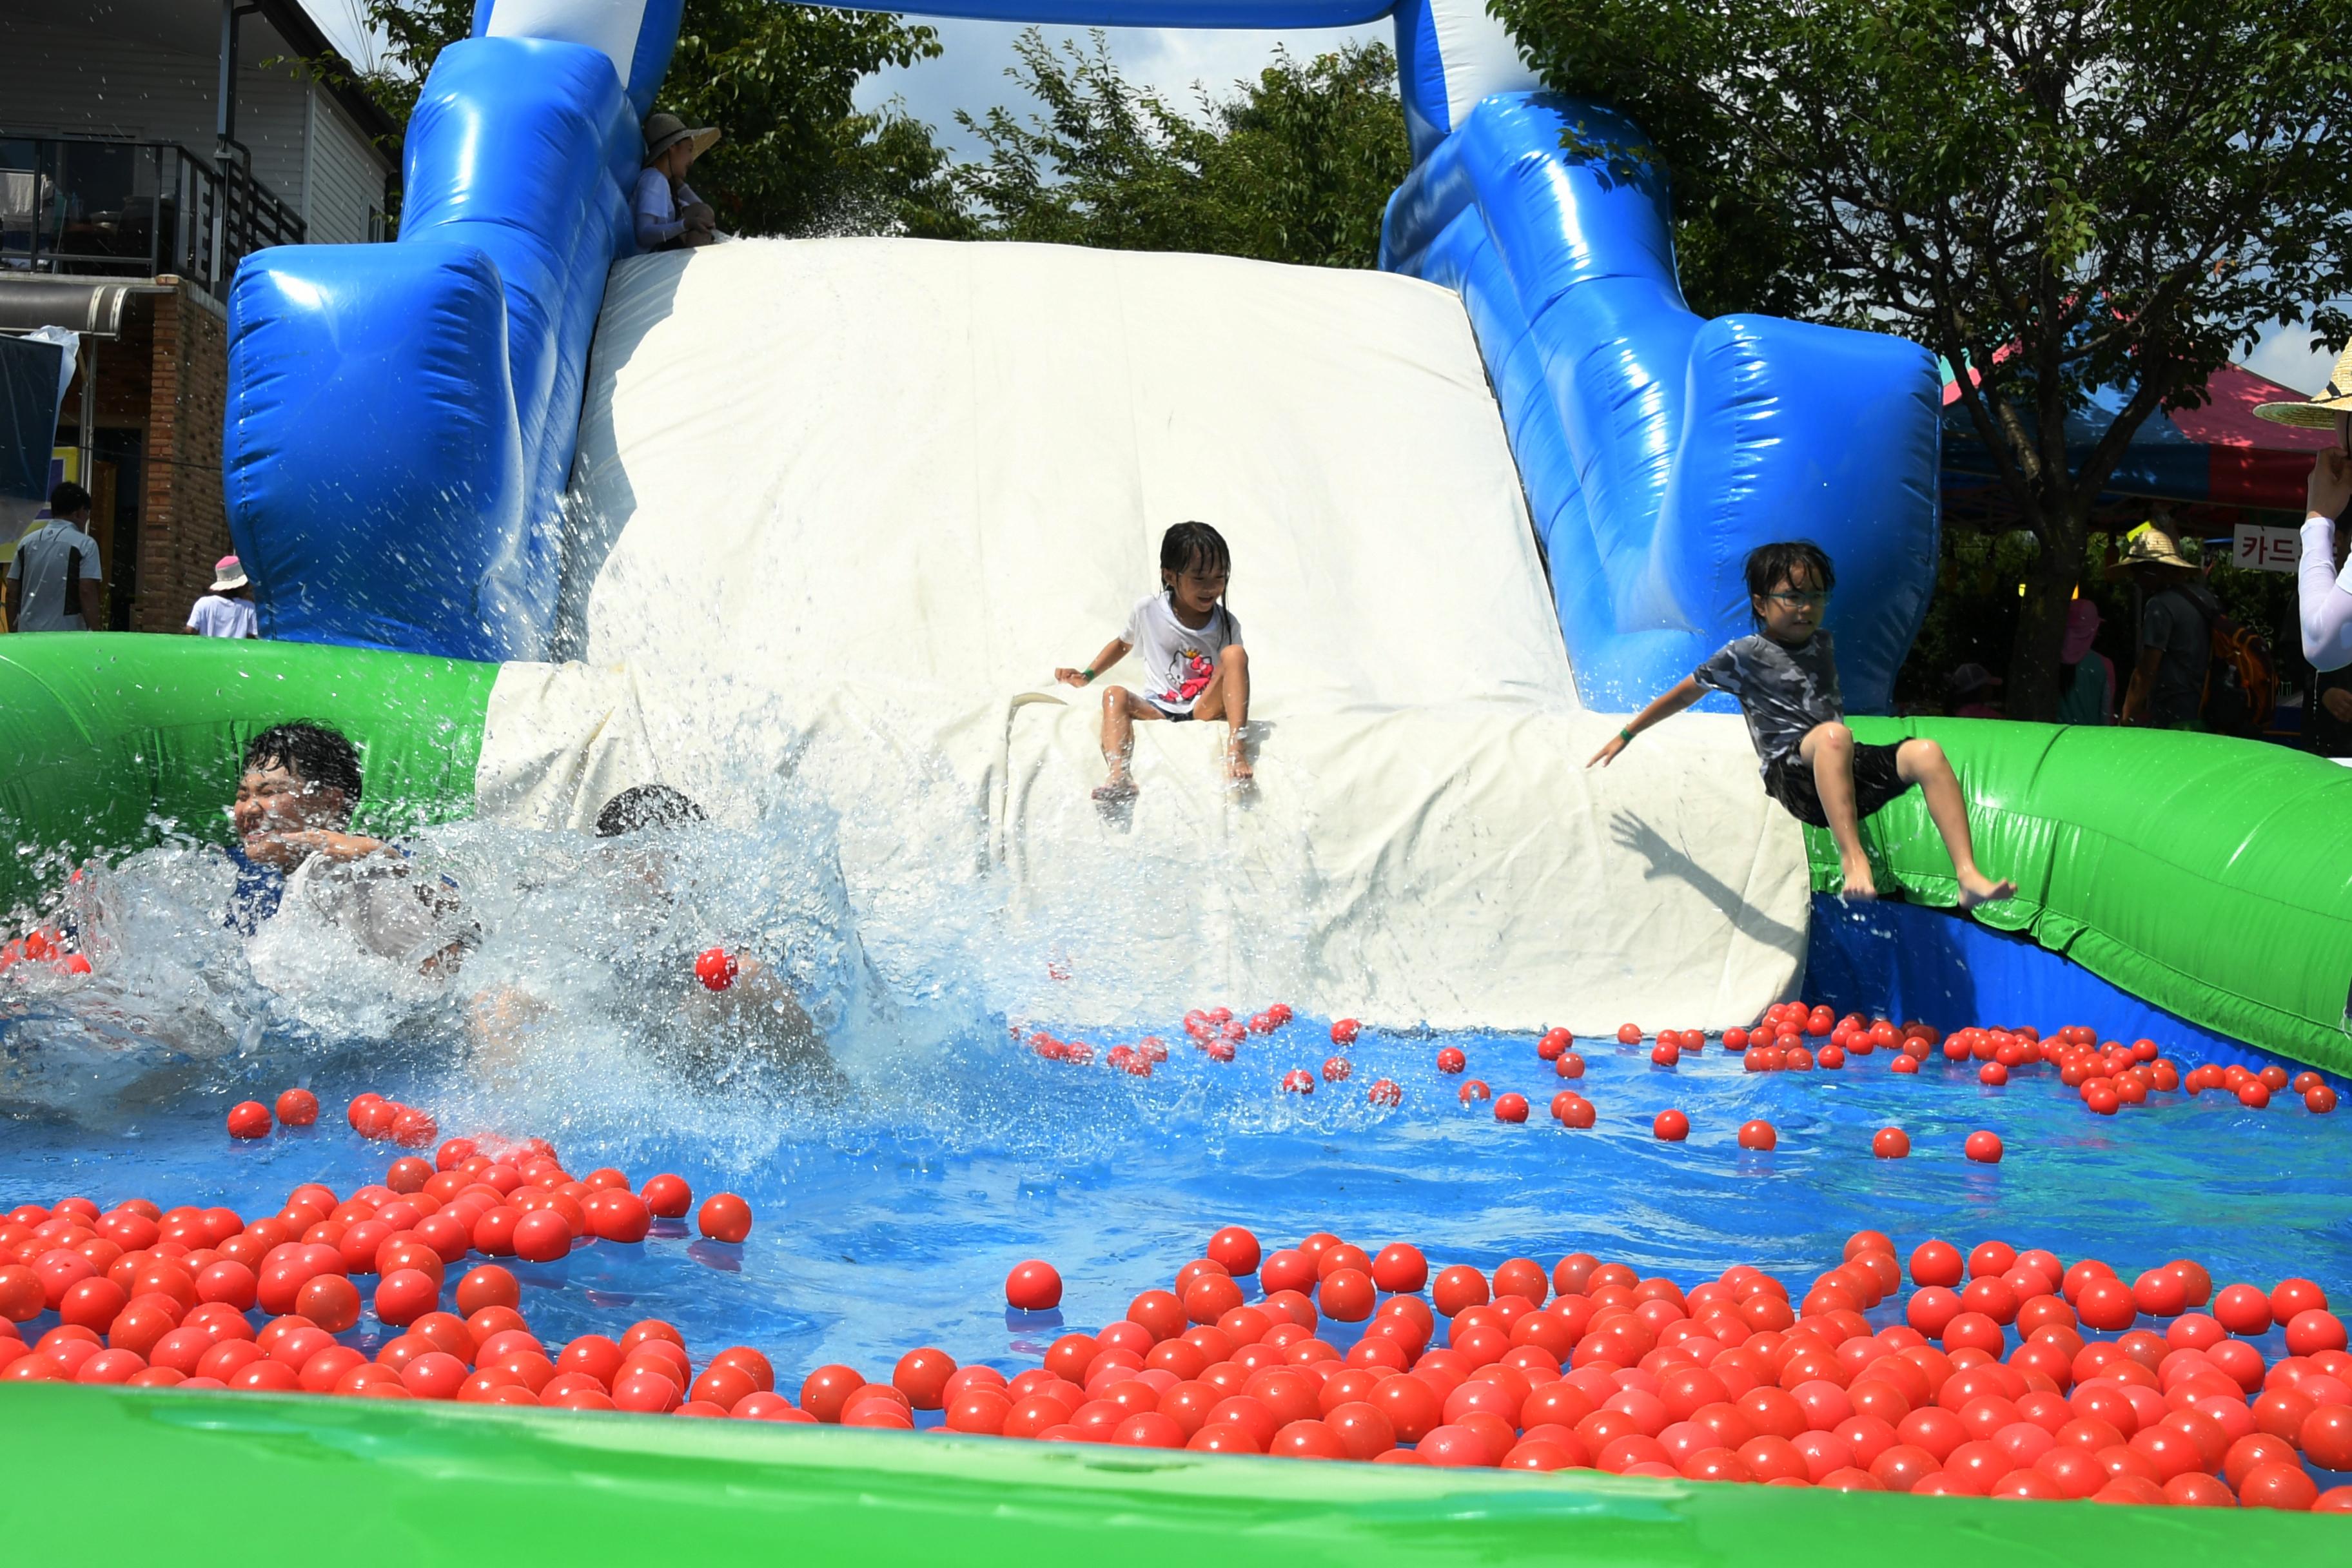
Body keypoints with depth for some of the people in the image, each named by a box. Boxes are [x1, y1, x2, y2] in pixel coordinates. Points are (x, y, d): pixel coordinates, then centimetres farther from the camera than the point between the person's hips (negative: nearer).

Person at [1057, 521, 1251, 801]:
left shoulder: (1227, 625, -2)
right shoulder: (1148, 610, -1)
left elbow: (1234, 673, 7)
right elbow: (1124, 643, 19)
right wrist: (1087, 675, 7)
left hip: (1206, 709, -1)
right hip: (1159, 710, 1)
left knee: (1235, 653, -23)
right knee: (1114, 694, -28)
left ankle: (1236, 750, -37)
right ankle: (1119, 776, -51)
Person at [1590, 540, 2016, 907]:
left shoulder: (1822, 644, 19)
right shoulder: (1744, 655, 2)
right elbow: (1684, 694, 9)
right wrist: (1626, 734, 13)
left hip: (1847, 771, 6)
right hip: (1791, 776, -6)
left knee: (1927, 753, -21)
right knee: (1833, 734, -40)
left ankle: (1969, 877, -31)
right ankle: (1853, 858, -47)